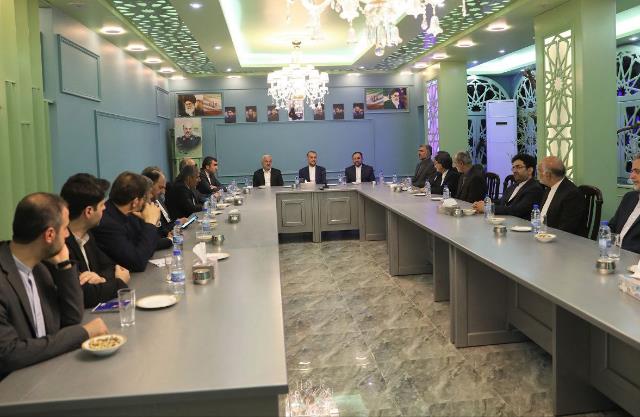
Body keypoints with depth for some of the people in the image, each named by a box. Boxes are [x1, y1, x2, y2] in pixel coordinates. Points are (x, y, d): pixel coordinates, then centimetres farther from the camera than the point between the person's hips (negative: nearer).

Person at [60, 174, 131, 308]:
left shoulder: (86, 235, 5)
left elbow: (110, 266, 12)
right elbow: (84, 296, -24)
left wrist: (101, 278, -9)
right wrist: (119, 282, -8)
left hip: (93, 311, 7)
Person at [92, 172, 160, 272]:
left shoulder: (127, 214, -1)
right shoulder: (105, 223, -22)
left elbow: (147, 251, 8)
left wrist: (151, 222, -7)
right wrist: (150, 222, -17)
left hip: (134, 275, 7)